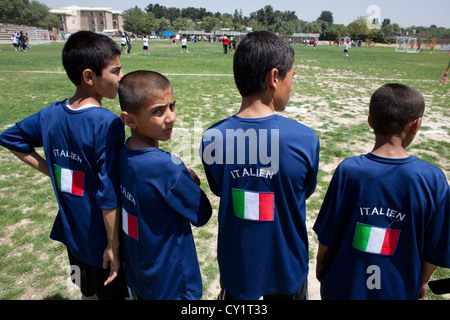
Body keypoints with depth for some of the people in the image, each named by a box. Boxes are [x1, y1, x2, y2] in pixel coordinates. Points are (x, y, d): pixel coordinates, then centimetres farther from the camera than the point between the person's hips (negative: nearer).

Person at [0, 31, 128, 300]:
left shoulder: (51, 114, -5)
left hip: (72, 232, 6)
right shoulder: (108, 123, -25)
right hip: (102, 239, -6)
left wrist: (53, 171, 7)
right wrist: (114, 245, -16)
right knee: (112, 293, 17)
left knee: (89, 293, 27)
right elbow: (109, 194, -25)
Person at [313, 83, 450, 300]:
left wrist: (320, 263, 8)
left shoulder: (348, 171, -22)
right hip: (400, 291, 2)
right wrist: (422, 281, 13)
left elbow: (326, 234, -12)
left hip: (343, 287, -1)